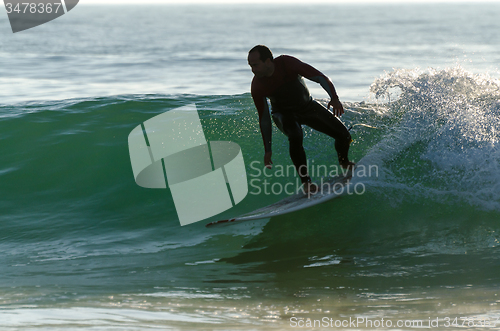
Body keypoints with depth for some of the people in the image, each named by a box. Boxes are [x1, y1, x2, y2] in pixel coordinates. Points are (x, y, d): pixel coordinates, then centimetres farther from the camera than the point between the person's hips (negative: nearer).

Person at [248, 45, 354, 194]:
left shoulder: (287, 63, -30)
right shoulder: (257, 87, -25)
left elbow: (320, 77, -26)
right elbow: (264, 119, -13)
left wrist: (334, 98, -43)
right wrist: (268, 150, -11)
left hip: (307, 106, 1)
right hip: (284, 113, -1)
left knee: (343, 134, -5)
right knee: (295, 137, -35)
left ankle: (344, 162, 29)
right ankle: (306, 181, -22)